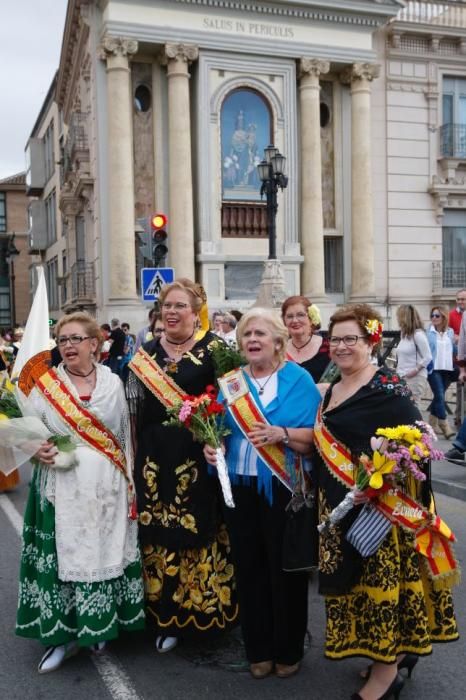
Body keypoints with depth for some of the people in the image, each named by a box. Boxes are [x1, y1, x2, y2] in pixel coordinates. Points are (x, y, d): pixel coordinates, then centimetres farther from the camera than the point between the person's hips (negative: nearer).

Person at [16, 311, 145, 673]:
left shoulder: (113, 383, 4)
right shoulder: (44, 385, 0)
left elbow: (126, 436, 7)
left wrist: (129, 483, 5)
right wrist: (36, 451, -18)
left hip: (107, 487, 1)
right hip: (62, 488, -1)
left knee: (106, 552, 8)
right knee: (62, 553, 1)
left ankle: (100, 625, 26)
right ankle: (63, 633, 16)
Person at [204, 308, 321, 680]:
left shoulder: (299, 379, -5)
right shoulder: (232, 381, 8)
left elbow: (315, 436, -10)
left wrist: (280, 433, -26)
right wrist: (211, 445, -10)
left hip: (283, 488, -4)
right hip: (241, 487, 4)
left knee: (284, 567, 6)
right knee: (249, 567, 12)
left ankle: (289, 649, 26)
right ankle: (259, 648, 28)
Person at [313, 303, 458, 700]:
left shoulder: (388, 389, -14)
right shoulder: (332, 390, 11)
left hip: (377, 505, -8)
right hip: (338, 505, 8)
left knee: (380, 580, 3)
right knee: (353, 580, 16)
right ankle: (397, 648, 35)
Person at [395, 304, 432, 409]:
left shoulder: (418, 334, -13)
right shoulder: (404, 334, 12)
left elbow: (428, 357, -14)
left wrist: (415, 370, -15)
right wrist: (398, 370, 6)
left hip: (415, 377, -8)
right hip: (402, 377, 8)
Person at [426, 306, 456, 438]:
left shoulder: (450, 332, 8)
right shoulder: (428, 332, -5)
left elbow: (453, 349, 17)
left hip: (447, 369, 4)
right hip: (434, 369, -4)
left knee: (439, 396, 11)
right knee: (440, 397, -10)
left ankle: (432, 424, 23)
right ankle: (445, 427, -9)